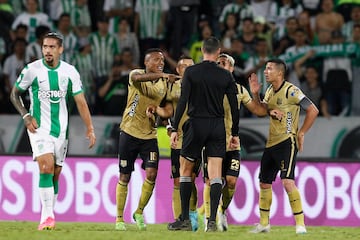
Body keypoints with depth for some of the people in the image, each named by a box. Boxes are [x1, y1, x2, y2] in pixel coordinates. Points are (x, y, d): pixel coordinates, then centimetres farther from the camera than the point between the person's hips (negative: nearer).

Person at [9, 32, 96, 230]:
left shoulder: (70, 72, 1)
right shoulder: (32, 70, -6)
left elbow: (80, 101, 5)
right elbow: (15, 94, 7)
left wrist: (90, 129, 0)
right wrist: (26, 116, -6)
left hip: (60, 129, 3)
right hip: (39, 127, -3)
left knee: (55, 174, 7)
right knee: (46, 167, -20)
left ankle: (48, 216, 19)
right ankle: (47, 217, -21)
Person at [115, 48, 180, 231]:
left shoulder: (164, 83, 6)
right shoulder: (136, 74, -9)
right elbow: (138, 78, -35)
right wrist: (162, 75, -48)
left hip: (149, 135, 3)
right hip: (129, 132, -3)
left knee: (151, 173, -12)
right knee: (124, 177, 2)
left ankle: (139, 212, 9)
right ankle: (119, 218, 14)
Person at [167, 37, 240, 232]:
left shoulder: (191, 72, -5)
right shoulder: (226, 76, 2)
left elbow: (183, 101, -10)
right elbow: (234, 107, 3)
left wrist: (175, 129, -7)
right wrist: (235, 133, 12)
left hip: (196, 126, -2)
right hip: (218, 127, 2)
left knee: (185, 170, 11)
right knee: (215, 175, 2)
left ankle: (185, 219, 9)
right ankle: (212, 220, -7)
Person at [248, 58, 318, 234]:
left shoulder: (290, 91, -13)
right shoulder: (270, 91, 12)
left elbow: (313, 110, -14)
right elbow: (262, 111, 11)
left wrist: (301, 133, -10)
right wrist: (255, 94, -1)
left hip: (287, 142, -9)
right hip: (271, 143, 9)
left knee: (288, 181, -19)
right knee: (264, 183, 12)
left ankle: (300, 224, -15)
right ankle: (264, 224, 23)